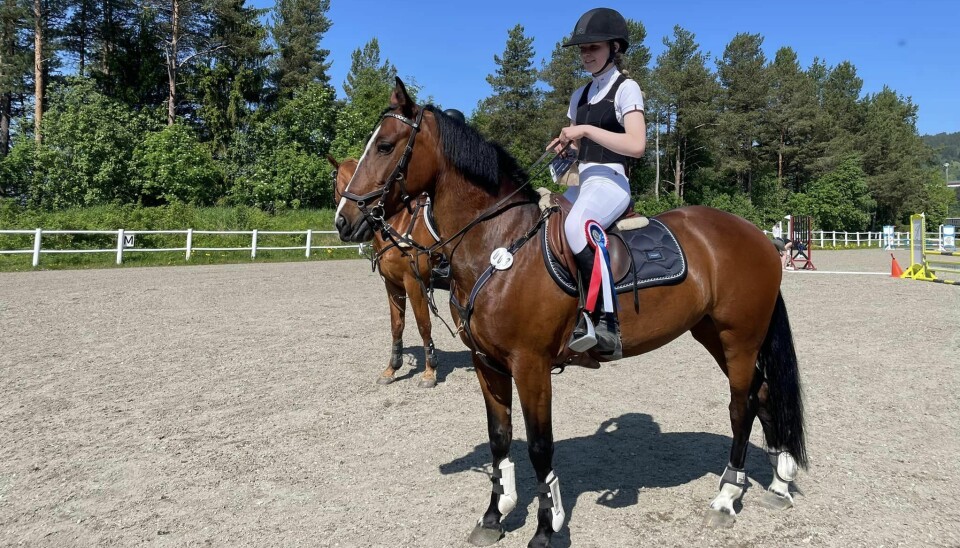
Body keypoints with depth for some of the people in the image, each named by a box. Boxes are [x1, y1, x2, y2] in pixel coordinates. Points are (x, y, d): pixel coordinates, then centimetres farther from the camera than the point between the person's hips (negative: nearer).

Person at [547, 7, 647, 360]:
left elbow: (636, 145, -16)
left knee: (578, 224, -38)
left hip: (610, 180, -9)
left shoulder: (626, 89, -2)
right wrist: (564, 146, 4)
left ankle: (607, 323, -39)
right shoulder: (580, 96, 19)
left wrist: (586, 130, -19)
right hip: (582, 180, 9)